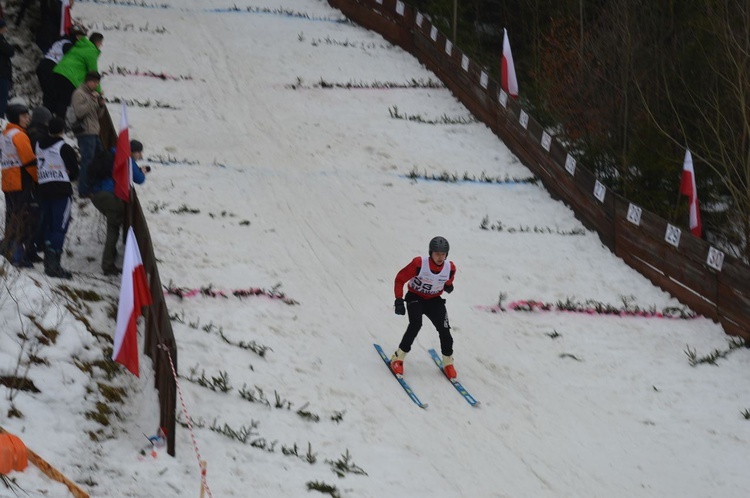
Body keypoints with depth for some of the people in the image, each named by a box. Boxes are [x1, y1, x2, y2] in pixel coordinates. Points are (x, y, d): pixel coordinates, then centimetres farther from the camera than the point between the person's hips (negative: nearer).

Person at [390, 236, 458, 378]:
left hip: (434, 300, 3)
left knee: (444, 329, -9)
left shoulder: (450, 268, -15)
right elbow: (400, 279, -17)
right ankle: (398, 358, -16)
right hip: (415, 297, -3)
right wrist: (399, 300, -22)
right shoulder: (419, 264, -27)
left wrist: (448, 286, -4)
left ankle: (448, 362, 13)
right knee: (415, 325, -27)